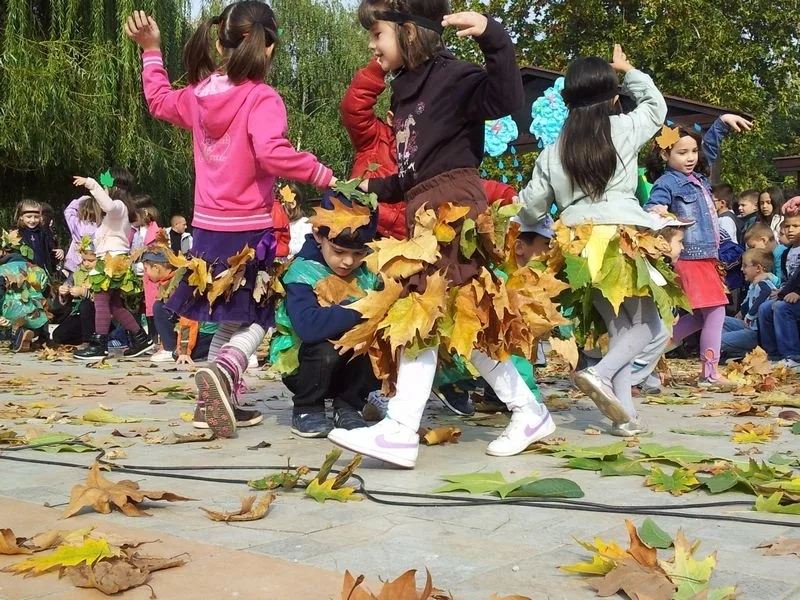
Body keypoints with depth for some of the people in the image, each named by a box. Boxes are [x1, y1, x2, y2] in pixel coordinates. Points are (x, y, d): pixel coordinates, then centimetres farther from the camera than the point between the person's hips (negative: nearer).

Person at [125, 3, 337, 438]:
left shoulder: (198, 95, 7)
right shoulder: (261, 99, -15)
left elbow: (160, 101, 27)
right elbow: (273, 154, -31)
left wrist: (151, 50, 36)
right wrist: (322, 175, -22)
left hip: (208, 227, 7)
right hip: (248, 230, -7)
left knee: (230, 320, 19)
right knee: (256, 320, 5)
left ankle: (220, 401, 21)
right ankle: (222, 370, -22)